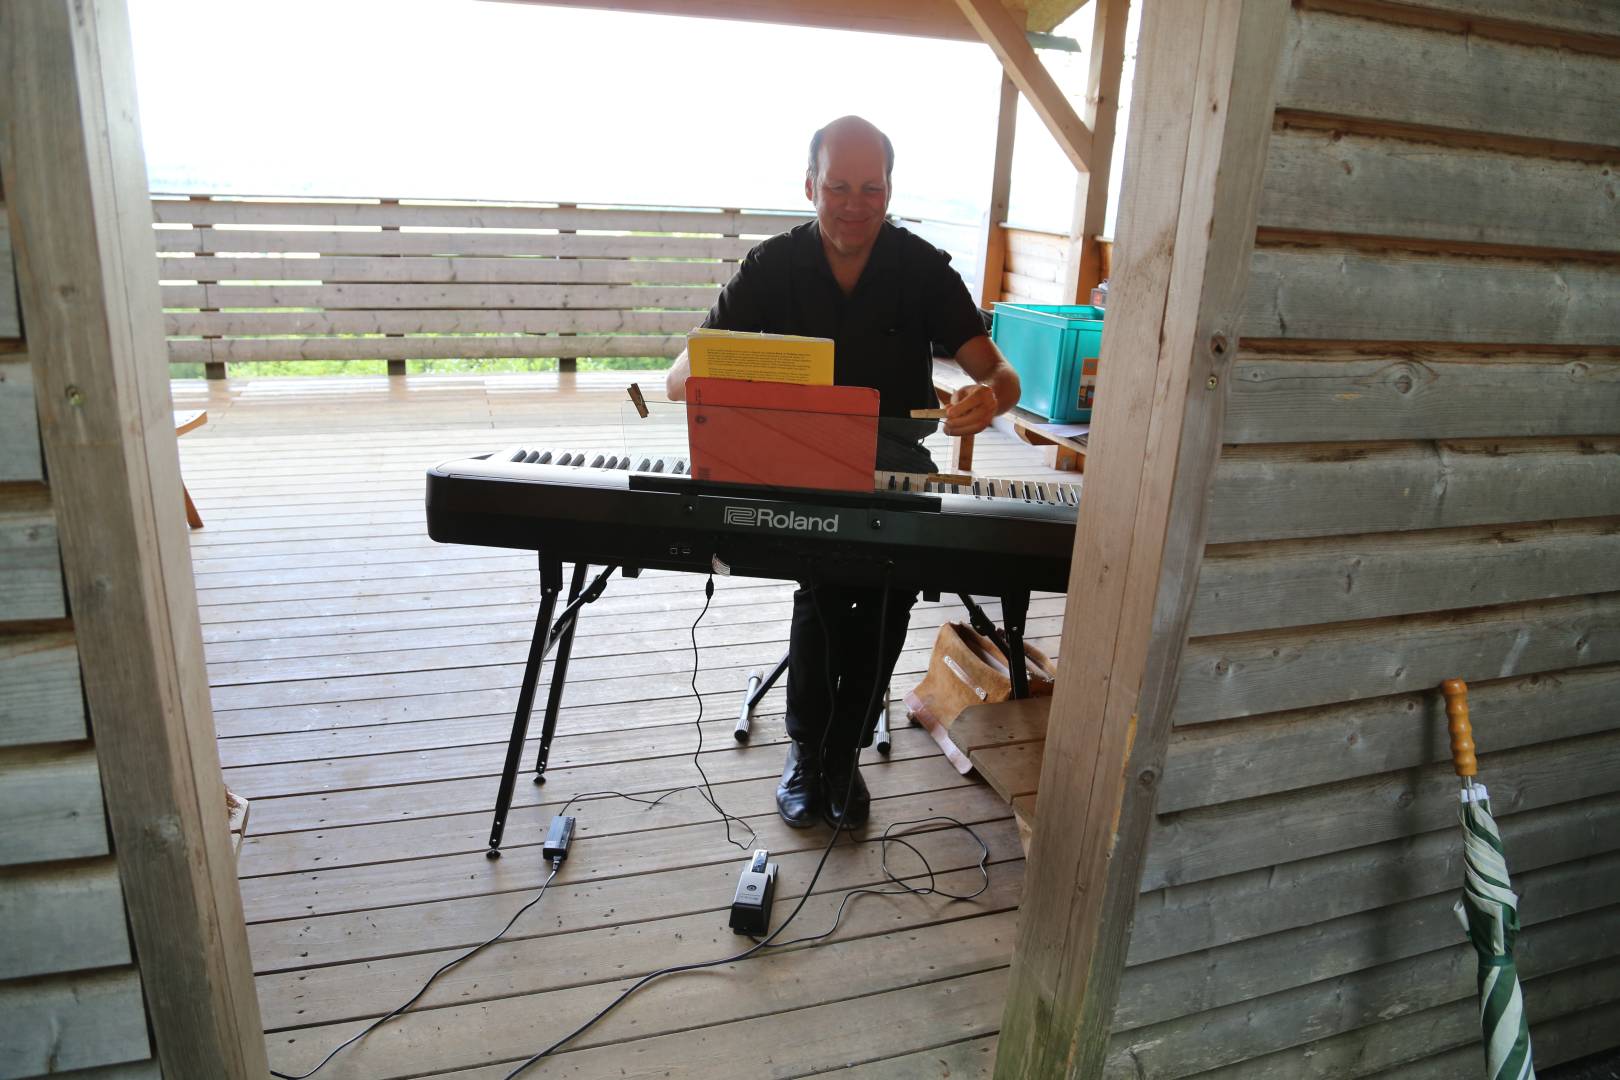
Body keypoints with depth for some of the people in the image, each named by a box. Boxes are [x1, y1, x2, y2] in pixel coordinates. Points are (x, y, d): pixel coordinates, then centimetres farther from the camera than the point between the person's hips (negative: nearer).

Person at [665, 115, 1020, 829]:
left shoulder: (924, 269, -4)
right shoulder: (772, 267, -6)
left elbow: (1001, 375, -10)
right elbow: (678, 379, -12)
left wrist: (989, 394, -36)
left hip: (895, 457, 1)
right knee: (824, 576, -30)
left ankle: (843, 753, -4)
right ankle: (805, 748, -4)